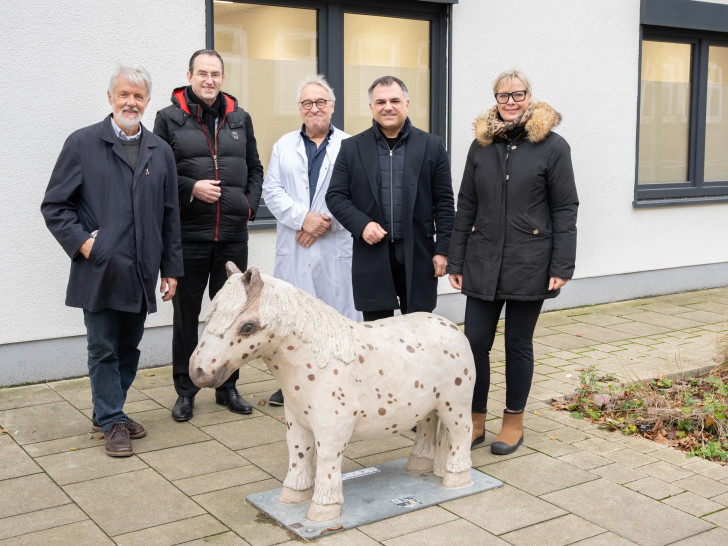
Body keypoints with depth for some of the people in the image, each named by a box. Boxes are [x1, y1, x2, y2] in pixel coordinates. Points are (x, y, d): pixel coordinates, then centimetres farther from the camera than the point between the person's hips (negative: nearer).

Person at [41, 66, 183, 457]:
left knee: (129, 349, 13)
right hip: (99, 271, -4)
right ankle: (112, 422, 16)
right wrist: (81, 241, -12)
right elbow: (54, 205, 2)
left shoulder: (160, 152, 11)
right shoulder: (82, 144, 0)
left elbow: (169, 216, 13)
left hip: (141, 274, 4)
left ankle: (107, 410, 30)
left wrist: (171, 268, 10)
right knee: (103, 349, 3)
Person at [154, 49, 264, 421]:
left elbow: (255, 169, 18)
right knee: (186, 314, 6)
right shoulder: (169, 118, 1)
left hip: (233, 235, 3)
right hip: (188, 233, -3)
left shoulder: (240, 118, 11)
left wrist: (250, 204, 4)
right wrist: (190, 188, -14)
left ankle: (226, 386, 24)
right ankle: (185, 391, 19)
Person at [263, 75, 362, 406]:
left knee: (339, 312, 0)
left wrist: (326, 222, -13)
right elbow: (272, 190, 5)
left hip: (336, 246, -2)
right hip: (293, 248, 3)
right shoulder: (284, 145, 14)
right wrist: (303, 218, -10)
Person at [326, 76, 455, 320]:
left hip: (417, 255, 0)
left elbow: (444, 202, 4)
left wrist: (442, 250, -2)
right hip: (372, 256, 0)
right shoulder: (352, 148, 7)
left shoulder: (431, 145, 6)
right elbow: (335, 196, 5)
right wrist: (361, 224, -12)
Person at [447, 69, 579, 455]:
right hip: (482, 263, 3)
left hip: (529, 264, -3)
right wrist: (456, 261, 7)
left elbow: (565, 209, -3)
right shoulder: (481, 146, 9)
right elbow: (465, 206, 11)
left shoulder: (552, 147, -2)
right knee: (475, 342, 1)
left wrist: (562, 266, -9)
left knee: (518, 344, 7)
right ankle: (475, 422, 17)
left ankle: (514, 422, 23)